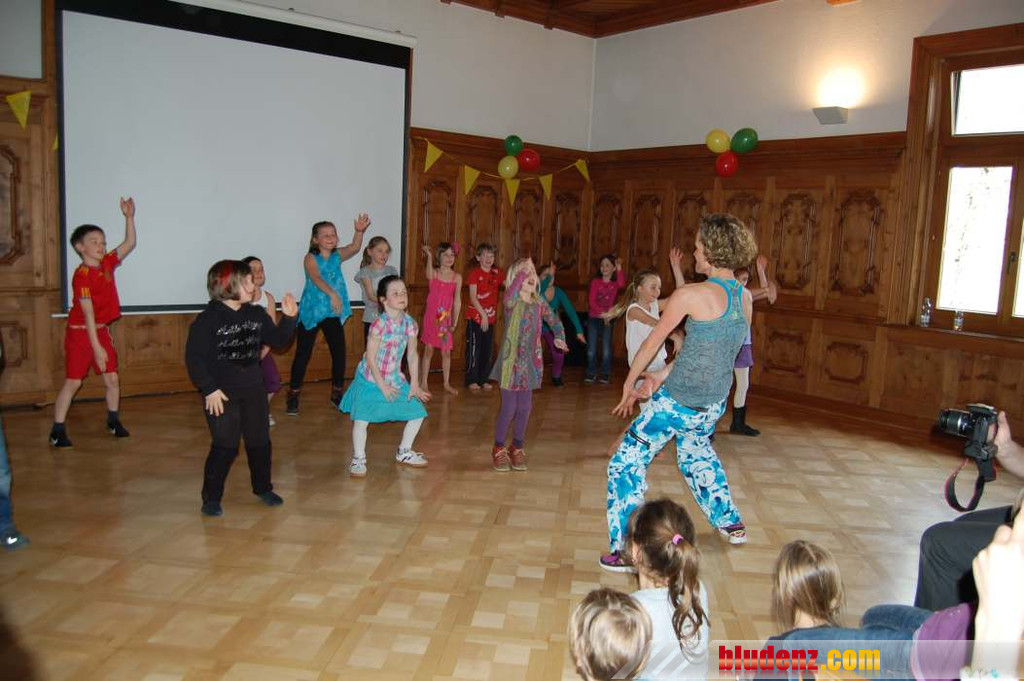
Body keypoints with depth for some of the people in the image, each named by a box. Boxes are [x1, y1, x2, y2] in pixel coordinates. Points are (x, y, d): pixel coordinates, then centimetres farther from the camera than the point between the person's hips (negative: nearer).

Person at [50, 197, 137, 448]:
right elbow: (88, 313, -23)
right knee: (73, 382, -3)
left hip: (101, 330, 7)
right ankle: (57, 430, 6)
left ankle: (113, 421, 26)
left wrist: (129, 217, -3)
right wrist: (96, 347, -25)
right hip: (80, 332, -7)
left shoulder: (107, 263, 2)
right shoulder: (82, 275, -19)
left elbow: (129, 244, 9)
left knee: (112, 378, 9)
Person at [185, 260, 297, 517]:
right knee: (225, 447, -3)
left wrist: (288, 317, -6)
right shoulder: (208, 319, -13)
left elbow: (278, 340, 9)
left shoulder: (256, 314, 3)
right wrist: (209, 389, -19)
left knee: (260, 442, 12)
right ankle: (211, 498, 14)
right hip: (221, 393, -5)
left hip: (253, 390, 5)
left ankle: (263, 488, 30)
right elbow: (193, 358, -14)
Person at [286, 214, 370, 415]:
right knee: (303, 354, 2)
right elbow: (316, 278, -29)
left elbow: (354, 248, -15)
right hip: (310, 312, -4)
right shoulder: (310, 258, -11)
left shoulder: (338, 255, 3)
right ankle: (293, 396, 13)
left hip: (333, 313, 4)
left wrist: (359, 232, -35)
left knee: (339, 353, 6)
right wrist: (332, 293, -45)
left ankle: (337, 393, 23)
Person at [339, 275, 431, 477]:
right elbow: (371, 358, -18)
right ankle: (358, 459, 8)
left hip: (395, 379, 6)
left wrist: (414, 384, 3)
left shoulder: (409, 323, -4)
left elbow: (412, 354, 4)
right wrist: (382, 386, -14)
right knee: (361, 419, -15)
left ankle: (404, 453, 27)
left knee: (417, 413, 6)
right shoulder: (379, 324, -21)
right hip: (370, 379, -6)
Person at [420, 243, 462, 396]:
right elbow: (429, 275, -29)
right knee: (428, 349, 1)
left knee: (446, 352, 6)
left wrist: (454, 322, -3)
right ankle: (423, 383, 11)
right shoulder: (433, 273, -2)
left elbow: (457, 301, 2)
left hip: (446, 317, 2)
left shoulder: (457, 277, 2)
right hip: (431, 316, -2)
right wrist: (429, 256, -45)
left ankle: (447, 384, 18)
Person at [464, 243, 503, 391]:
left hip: (490, 318, 5)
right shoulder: (474, 273, -8)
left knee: (487, 349, 10)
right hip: (475, 317, -5)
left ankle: (483, 379, 20)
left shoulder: (497, 272, 6)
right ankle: (472, 380, 8)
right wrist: (483, 314, -17)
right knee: (474, 349, 0)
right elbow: (473, 297, -13)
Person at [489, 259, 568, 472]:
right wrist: (523, 270, -39)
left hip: (530, 362, 4)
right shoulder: (512, 302, -10)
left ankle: (517, 447, 27)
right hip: (511, 360, -4)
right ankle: (498, 449, 19)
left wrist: (559, 337, -1)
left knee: (525, 407, 8)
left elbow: (554, 321, 17)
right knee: (509, 407, -1)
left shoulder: (539, 303, 5)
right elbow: (511, 294, -35)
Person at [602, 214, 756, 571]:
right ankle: (731, 523, 47)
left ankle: (624, 550, 4)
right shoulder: (745, 297, 2)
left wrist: (629, 385, 8)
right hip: (714, 403, 7)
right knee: (696, 453, 35)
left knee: (627, 463, 4)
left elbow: (652, 343, -7)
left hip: (678, 401, -7)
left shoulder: (690, 295, -18)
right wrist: (664, 374, 15)